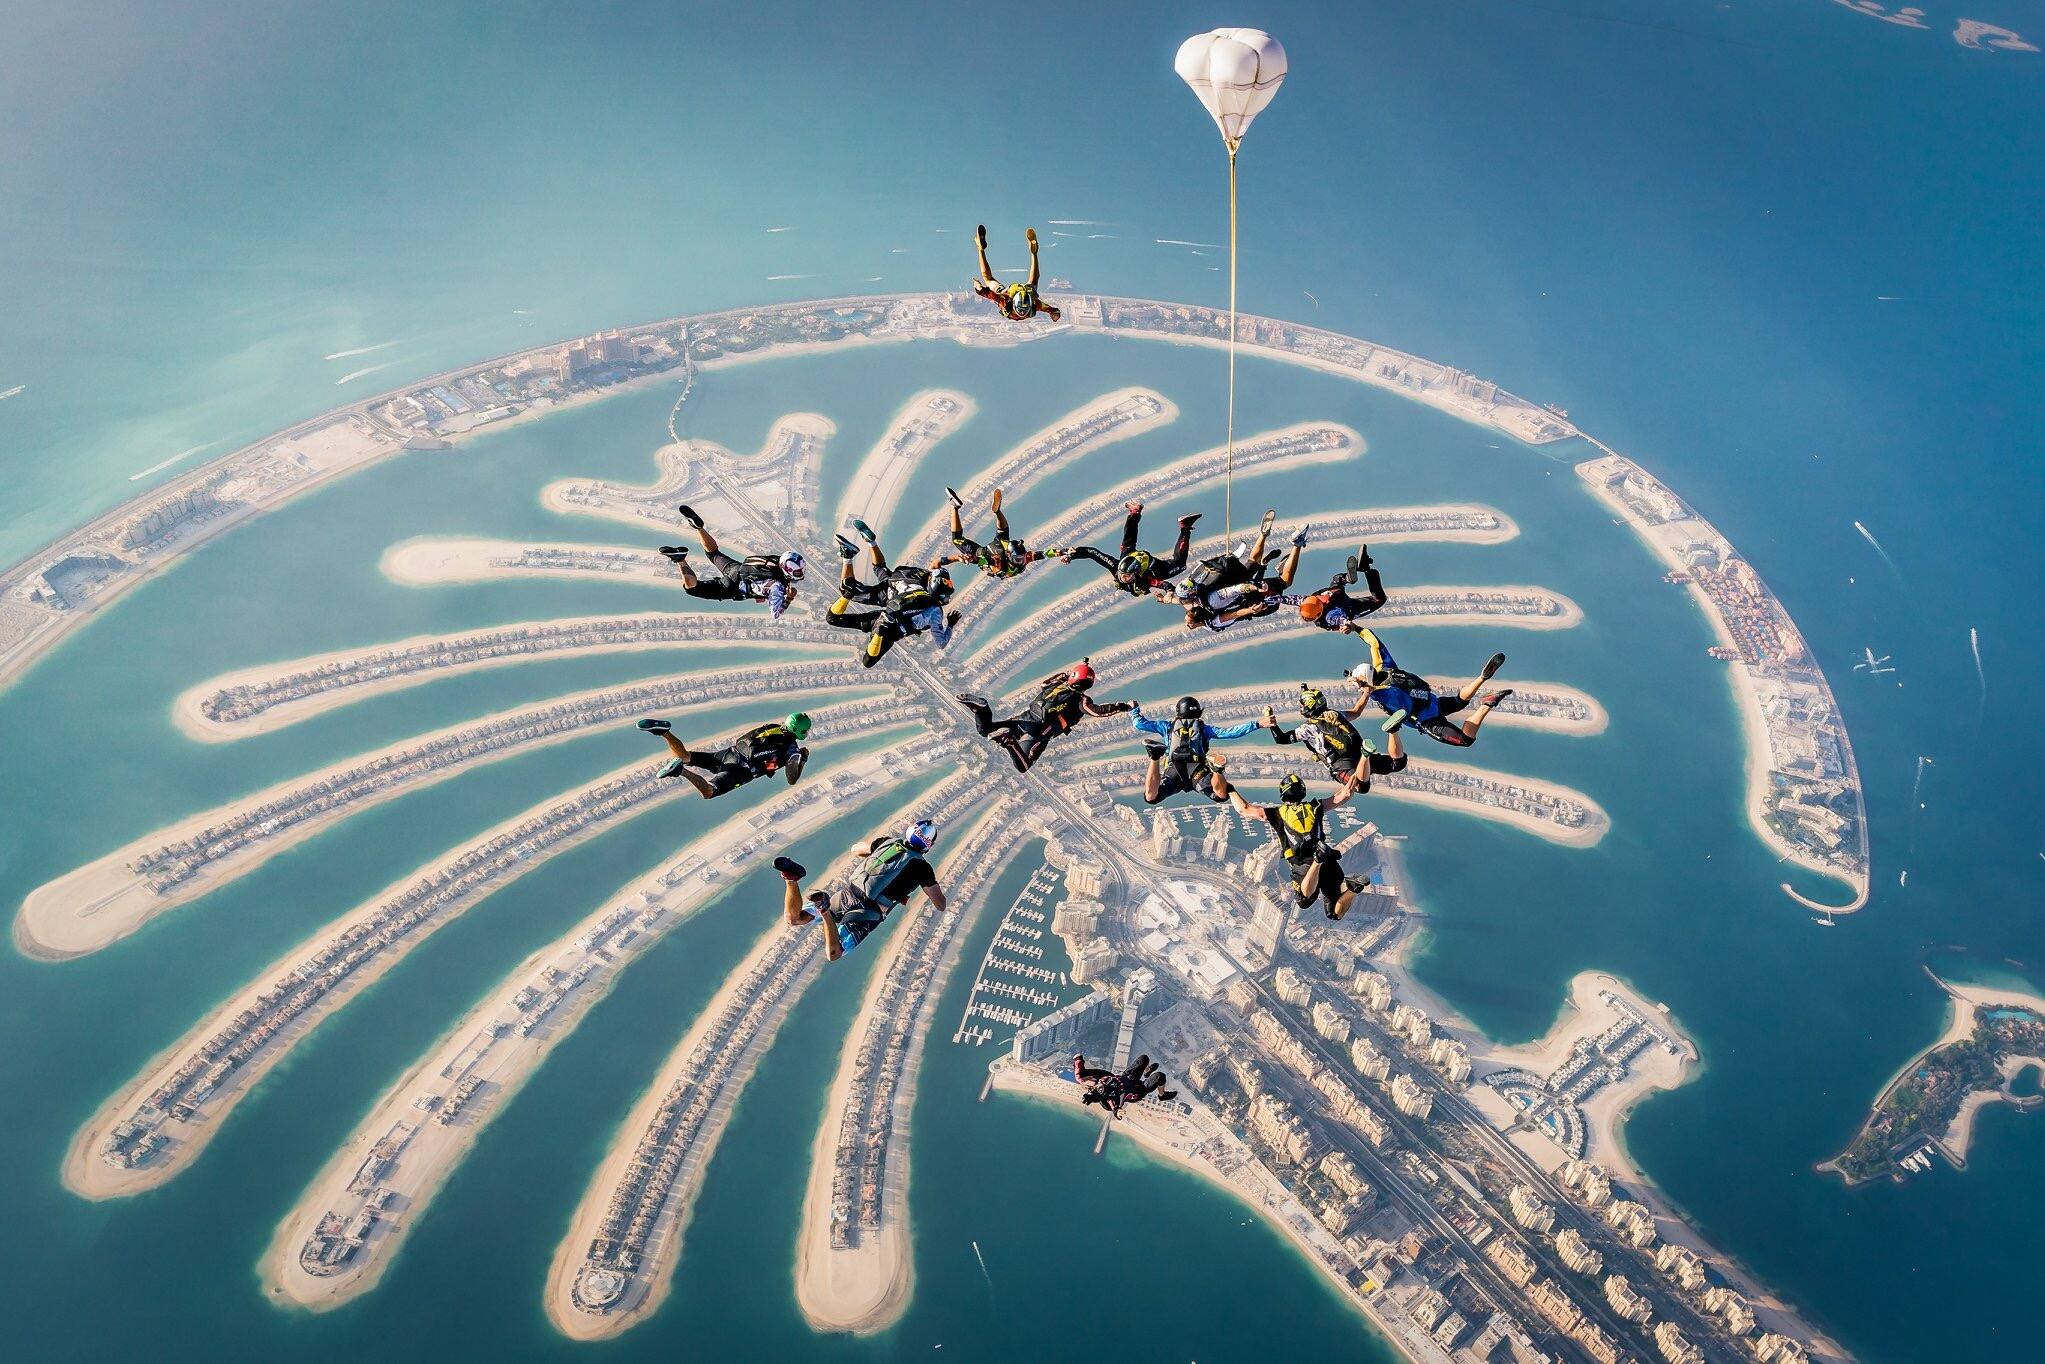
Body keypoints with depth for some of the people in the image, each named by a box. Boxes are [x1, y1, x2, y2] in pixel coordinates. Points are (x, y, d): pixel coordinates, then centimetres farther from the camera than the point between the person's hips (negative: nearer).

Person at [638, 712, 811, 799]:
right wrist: (803, 759, 13)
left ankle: (664, 731, -16)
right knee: (706, 793, -21)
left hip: (728, 751, 7)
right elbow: (792, 780, -3)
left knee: (684, 755, 8)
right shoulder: (792, 748, 2)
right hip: (741, 770, -6)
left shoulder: (773, 727, 20)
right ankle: (681, 771, -43)